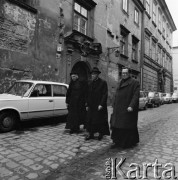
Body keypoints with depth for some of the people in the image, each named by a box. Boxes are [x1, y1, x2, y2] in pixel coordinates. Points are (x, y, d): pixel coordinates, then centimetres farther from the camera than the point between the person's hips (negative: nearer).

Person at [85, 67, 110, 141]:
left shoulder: (103, 83, -6)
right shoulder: (91, 83, 12)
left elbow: (105, 94, -11)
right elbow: (88, 95, 15)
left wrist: (101, 104, -17)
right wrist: (87, 105, 10)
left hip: (99, 106, -5)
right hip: (91, 106, 6)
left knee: (100, 120, 4)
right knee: (90, 120, 6)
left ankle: (101, 134, 21)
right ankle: (91, 134, 17)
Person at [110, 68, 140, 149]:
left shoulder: (134, 82, -5)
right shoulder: (120, 83, 15)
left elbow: (136, 95, -13)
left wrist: (131, 106, -23)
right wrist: (114, 105, 14)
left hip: (127, 109, -6)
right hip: (118, 109, 6)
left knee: (127, 126, 3)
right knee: (116, 125, 7)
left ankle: (129, 142, 20)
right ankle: (117, 142, 18)